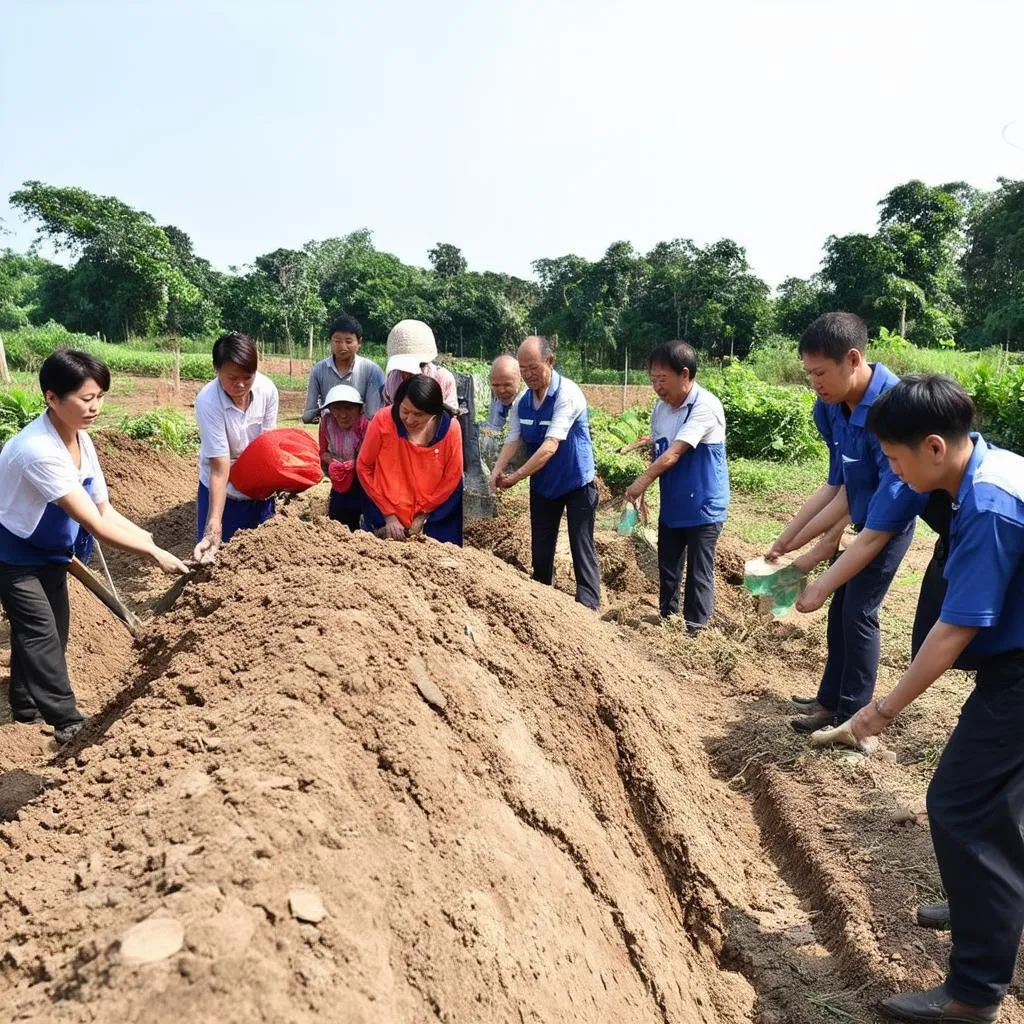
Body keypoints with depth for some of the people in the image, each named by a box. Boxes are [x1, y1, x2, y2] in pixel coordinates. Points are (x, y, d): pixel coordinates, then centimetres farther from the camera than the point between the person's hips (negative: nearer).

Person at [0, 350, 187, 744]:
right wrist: (154, 553, -37)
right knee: (41, 634, -7)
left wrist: (153, 540, -22)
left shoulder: (81, 439, -9)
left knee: (53, 630, 16)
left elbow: (106, 511, -9)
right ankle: (67, 723, 2)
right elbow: (94, 524, -37)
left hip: (50, 551, 8)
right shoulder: (38, 450, -36)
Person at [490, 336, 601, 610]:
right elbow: (513, 441, -8)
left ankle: (588, 609, 4)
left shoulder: (568, 395, -23)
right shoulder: (521, 402, -3)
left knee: (582, 550, -2)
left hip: (576, 483, -6)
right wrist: (497, 471, -28)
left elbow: (551, 445, -30)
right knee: (540, 551, 12)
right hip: (542, 485, 6)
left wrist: (516, 477, -33)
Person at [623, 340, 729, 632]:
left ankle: (694, 631, 17)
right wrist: (642, 493, 5)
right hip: (671, 505, 7)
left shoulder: (705, 407, -22)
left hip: (703, 507, -7)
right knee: (667, 568, 18)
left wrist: (640, 483, -24)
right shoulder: (661, 407, 2)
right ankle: (666, 620, 35)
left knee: (698, 573, 4)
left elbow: (672, 455, -26)